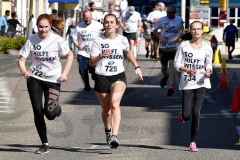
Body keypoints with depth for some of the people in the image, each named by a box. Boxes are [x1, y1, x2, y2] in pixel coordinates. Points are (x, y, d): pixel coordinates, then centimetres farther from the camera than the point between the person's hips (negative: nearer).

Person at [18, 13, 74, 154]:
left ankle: (56, 108, 25)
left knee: (49, 113, -14)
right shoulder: (32, 40, -6)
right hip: (35, 79, 2)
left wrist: (65, 73, -10)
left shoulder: (57, 40, -11)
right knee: (37, 111, -3)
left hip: (53, 79, -2)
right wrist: (24, 71, -22)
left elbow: (70, 56, 1)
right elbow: (22, 59, -2)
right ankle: (45, 144, 9)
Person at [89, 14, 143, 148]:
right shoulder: (98, 41, -2)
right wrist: (101, 56, -23)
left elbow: (128, 52, 25)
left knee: (115, 104, -25)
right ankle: (108, 131, 44)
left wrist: (137, 67, 17)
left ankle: (114, 136, -34)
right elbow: (91, 62, -4)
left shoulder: (122, 40, 3)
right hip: (102, 78, 1)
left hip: (119, 77, -1)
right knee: (106, 110, 12)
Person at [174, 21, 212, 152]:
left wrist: (208, 71, -9)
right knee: (187, 115, -5)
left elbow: (208, 64, 13)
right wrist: (188, 70, -18)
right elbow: (177, 63, -1)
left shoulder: (207, 48, 3)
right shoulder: (184, 46, -2)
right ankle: (182, 115, 35)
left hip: (201, 84, 1)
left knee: (196, 114, -7)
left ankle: (193, 142, 4)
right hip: (187, 84, -1)